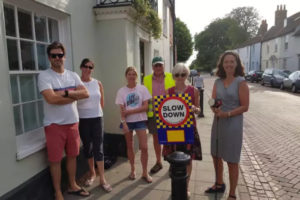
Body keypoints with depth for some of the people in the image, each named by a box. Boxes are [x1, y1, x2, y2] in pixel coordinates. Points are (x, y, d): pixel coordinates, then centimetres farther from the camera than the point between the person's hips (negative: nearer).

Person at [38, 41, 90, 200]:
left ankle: (73, 186, 35)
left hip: (72, 122, 5)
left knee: (72, 156, 16)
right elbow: (51, 98, -24)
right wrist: (74, 95, -12)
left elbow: (85, 93, -7)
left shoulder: (73, 75, 6)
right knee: (55, 160, 6)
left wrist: (65, 93, -19)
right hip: (54, 124, -4)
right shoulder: (44, 76, -9)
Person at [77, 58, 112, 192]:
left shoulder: (98, 83, 3)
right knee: (87, 147, 12)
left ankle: (102, 179, 7)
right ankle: (92, 173, 32)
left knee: (98, 148, 0)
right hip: (82, 120, -1)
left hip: (97, 118, 1)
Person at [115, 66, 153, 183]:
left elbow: (145, 107, -9)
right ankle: (133, 170, 29)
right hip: (127, 121, 1)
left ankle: (145, 173, 12)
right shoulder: (121, 91, -1)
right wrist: (124, 123, -14)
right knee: (130, 146, 12)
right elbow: (122, 110, -4)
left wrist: (130, 111, -14)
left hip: (140, 121, -1)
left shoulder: (142, 88, -4)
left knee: (144, 147, -4)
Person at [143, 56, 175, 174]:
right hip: (153, 113, 2)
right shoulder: (147, 79, 5)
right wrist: (146, 110, 1)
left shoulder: (171, 77, 1)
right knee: (156, 137, 13)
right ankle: (158, 162, 31)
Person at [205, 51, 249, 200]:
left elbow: (245, 106, -13)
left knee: (232, 160, 5)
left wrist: (227, 114, -22)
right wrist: (215, 110, -16)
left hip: (233, 124, -6)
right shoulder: (218, 82, 5)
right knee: (216, 155, 18)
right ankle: (219, 184, 42)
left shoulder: (241, 82, -9)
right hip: (217, 122, 6)